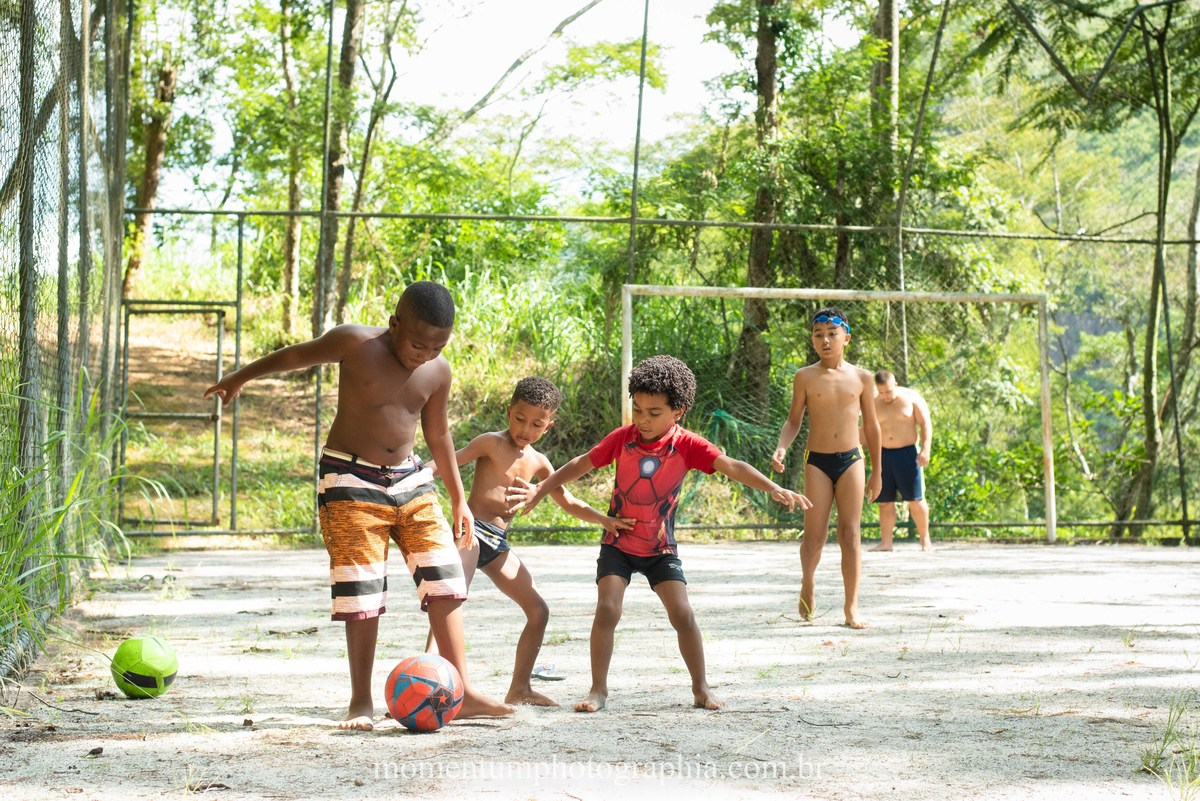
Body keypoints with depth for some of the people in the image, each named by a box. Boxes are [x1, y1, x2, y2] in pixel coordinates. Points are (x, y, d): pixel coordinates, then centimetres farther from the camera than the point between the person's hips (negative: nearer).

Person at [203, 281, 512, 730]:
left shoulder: (438, 373, 1)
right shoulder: (355, 344, -13)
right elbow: (298, 355, 3)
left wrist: (458, 498, 19)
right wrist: (241, 377, 17)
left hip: (409, 481, 4)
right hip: (351, 480, -4)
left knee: (445, 581, -6)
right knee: (362, 595, -7)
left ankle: (462, 694, -4)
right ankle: (361, 703, 2)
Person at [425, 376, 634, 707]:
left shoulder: (538, 462, 14)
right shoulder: (491, 444, -5)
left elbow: (568, 502, 23)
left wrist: (603, 520, 11)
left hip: (498, 543, 8)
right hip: (471, 530, -8)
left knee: (538, 611, 9)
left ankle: (519, 688, 19)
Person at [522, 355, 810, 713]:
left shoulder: (687, 445, -14)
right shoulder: (623, 438, -10)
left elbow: (732, 467, -23)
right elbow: (580, 465, 2)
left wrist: (775, 488, -36)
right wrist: (540, 489, 2)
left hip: (660, 549, 0)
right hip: (618, 544, 0)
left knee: (682, 614, -8)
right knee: (607, 609, -15)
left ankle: (701, 688, 7)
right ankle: (598, 690, -5)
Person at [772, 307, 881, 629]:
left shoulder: (861, 378, 5)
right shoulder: (805, 377, 1)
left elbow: (871, 425, 12)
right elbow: (794, 420, 6)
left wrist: (877, 472, 13)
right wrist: (781, 448, -14)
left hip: (851, 460, 1)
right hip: (816, 461, -1)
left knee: (850, 535, -2)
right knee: (814, 535, -4)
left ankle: (851, 608, 1)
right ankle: (807, 582, 26)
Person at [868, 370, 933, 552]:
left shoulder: (911, 398, -1)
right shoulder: (873, 403, 7)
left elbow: (925, 424, -2)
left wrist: (925, 449, -13)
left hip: (907, 453, -3)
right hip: (883, 455, 3)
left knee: (915, 500, -4)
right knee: (885, 501, 1)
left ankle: (925, 540, 5)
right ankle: (886, 542, 5)